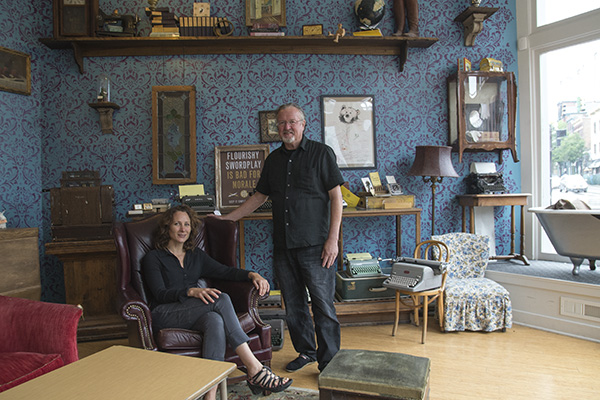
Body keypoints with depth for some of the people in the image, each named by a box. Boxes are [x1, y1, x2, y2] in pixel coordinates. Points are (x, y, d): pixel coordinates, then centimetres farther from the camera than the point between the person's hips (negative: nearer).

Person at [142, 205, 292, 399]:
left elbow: (225, 271, 10)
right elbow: (160, 294, -7)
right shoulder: (153, 258, 7)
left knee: (215, 321, -35)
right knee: (220, 299, -30)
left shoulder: (196, 255, 22)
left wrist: (252, 275, -10)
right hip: (165, 315, -4)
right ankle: (255, 369, -34)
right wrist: (192, 292, -26)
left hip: (195, 314, 4)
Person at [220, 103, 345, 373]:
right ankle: (306, 351, 31)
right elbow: (260, 196, 21)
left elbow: (336, 197, -5)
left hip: (314, 245, -5)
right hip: (283, 246, 5)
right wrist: (227, 218, 18)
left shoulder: (321, 153, -1)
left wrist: (333, 239, -12)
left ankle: (329, 362, 13)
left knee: (323, 305, -1)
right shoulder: (273, 160, 14)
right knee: (293, 305, 13)